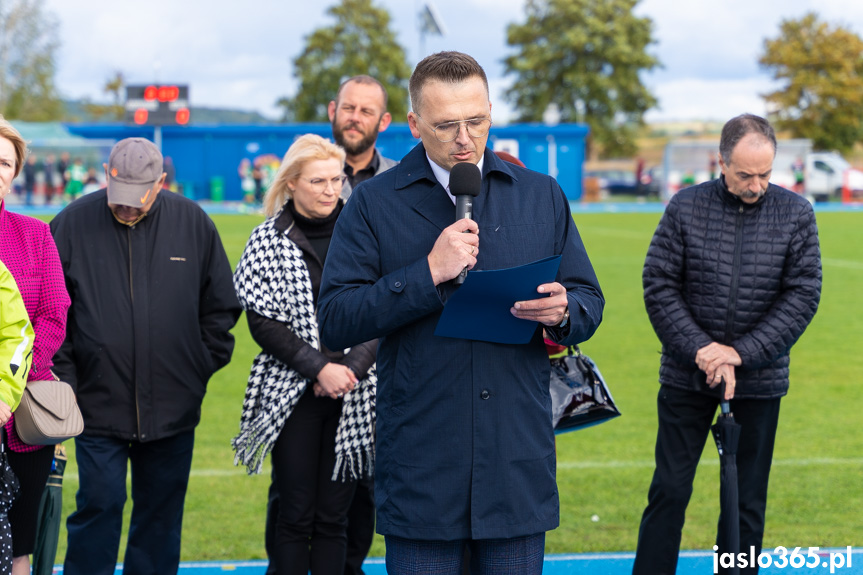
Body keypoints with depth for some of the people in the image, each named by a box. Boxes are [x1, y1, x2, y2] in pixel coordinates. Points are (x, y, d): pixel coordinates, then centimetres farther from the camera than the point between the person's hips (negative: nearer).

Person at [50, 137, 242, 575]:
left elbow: (221, 308, 10)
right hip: (98, 404, -2)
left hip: (173, 408, 2)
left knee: (162, 512, 11)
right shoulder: (73, 224, -3)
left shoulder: (193, 223, 2)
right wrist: (63, 379, -3)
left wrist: (201, 367, 5)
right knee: (99, 506, -2)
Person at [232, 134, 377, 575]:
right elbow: (262, 322, -5)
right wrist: (319, 368, -13)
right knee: (295, 517, 1)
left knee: (333, 518, 5)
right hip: (291, 394, -1)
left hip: (352, 397, 1)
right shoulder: (269, 240, 0)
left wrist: (353, 368, -11)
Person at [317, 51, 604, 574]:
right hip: (419, 469, -2)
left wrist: (564, 312, -12)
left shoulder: (542, 195, 10)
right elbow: (334, 321, -7)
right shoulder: (374, 203, 1)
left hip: (520, 467, 2)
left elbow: (590, 301, 12)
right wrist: (429, 273, -17)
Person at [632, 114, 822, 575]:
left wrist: (741, 353, -14)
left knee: (747, 501, 7)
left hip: (759, 380, 1)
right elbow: (659, 286, -4)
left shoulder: (796, 214, -2)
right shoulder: (686, 207, -3)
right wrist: (702, 351, -14)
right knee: (670, 489, 3)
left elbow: (803, 295, -5)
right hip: (686, 377, 0)